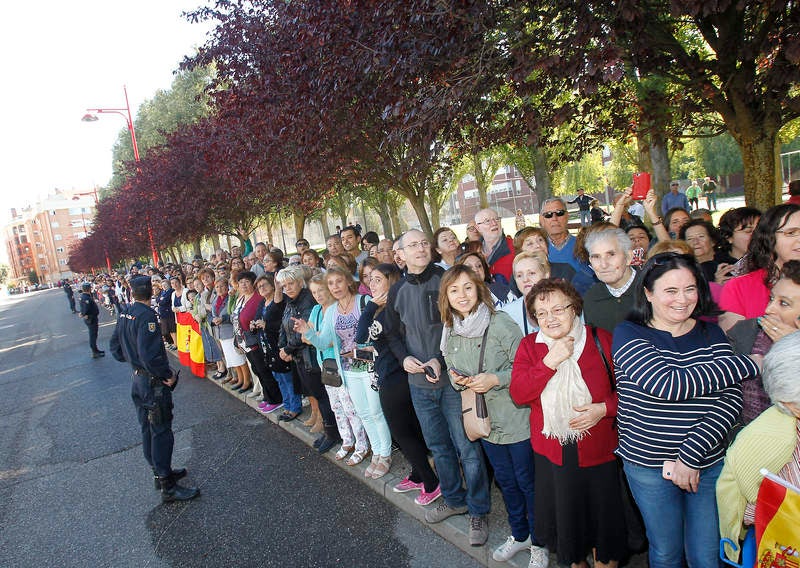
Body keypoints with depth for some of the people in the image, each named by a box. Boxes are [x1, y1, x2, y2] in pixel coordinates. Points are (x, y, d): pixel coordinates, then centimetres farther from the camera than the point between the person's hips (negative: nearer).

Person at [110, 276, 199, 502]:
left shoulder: (125, 314, 6)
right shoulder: (146, 315, -22)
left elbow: (116, 348, 15)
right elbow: (149, 354, -29)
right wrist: (168, 375, -19)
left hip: (137, 379, 9)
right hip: (153, 382, -9)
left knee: (147, 428, 18)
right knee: (161, 431, -2)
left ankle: (160, 471, 35)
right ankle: (168, 487, 6)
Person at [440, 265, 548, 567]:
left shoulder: (500, 323, -17)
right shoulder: (450, 332, 1)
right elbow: (453, 371, 13)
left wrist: (495, 379, -25)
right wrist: (456, 379, -9)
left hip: (515, 418, -5)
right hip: (484, 419, 6)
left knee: (527, 482, 10)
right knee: (505, 480, 22)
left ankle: (539, 543, 32)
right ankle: (519, 534, 43)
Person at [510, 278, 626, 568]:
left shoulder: (601, 340, -6)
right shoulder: (529, 345, -1)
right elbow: (518, 394, -12)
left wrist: (604, 408, -18)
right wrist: (550, 361, -21)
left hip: (598, 449, -2)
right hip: (551, 451, 2)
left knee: (604, 516, 13)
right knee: (562, 515, 18)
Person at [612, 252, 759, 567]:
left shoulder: (712, 334, 1)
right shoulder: (629, 334, -10)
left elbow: (731, 399, -9)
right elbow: (669, 386, -25)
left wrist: (690, 456, -19)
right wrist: (749, 363, -18)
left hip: (710, 463, 3)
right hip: (648, 465, -2)